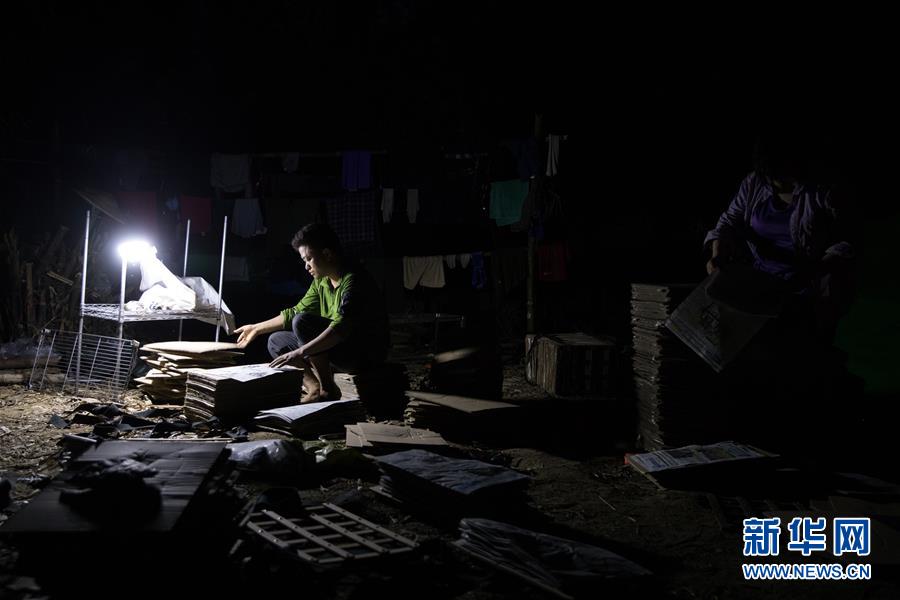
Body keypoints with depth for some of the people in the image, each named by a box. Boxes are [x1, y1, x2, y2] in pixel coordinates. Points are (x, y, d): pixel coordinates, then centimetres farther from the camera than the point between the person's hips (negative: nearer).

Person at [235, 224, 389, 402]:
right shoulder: (321, 280, 7)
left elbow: (341, 328, -34)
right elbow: (296, 312, 19)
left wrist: (300, 352, -39)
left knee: (303, 322, -27)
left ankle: (328, 390, -19)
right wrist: (257, 328, 18)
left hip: (366, 352, -9)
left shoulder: (353, 280, -22)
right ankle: (315, 389, -9)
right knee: (276, 341, 6)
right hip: (340, 350, 10)